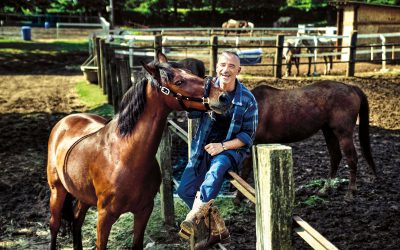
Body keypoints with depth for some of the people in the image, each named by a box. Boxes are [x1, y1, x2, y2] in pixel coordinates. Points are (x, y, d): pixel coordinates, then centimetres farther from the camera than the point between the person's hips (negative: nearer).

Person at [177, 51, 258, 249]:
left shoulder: (247, 99, -9)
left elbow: (248, 135, -7)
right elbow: (192, 113, -11)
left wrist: (222, 146, -21)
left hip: (232, 149, -4)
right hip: (203, 148, 4)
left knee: (217, 166, -39)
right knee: (185, 190, -7)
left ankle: (193, 218, -35)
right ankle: (218, 231, 10)